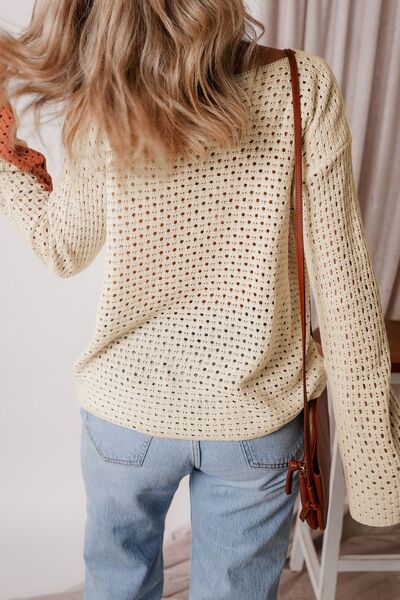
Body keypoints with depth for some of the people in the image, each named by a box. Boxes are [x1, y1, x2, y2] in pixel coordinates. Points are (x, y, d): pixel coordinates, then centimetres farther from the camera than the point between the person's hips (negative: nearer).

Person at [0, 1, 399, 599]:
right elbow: (343, 286, -15)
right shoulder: (305, 87, -15)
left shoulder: (103, 114, -15)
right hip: (257, 419, 1)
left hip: (125, 411, 0)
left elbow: (62, 249, 2)